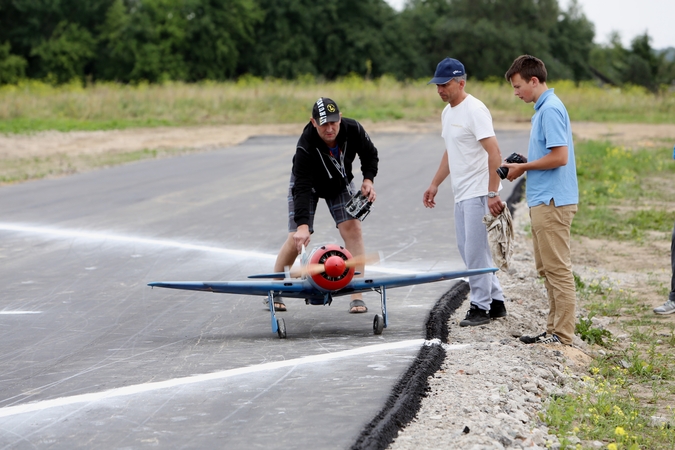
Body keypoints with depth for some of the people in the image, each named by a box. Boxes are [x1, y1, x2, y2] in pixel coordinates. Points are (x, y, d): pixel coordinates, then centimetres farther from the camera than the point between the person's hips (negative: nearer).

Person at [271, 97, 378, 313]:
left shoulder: (353, 130, -29)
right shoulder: (306, 146, -39)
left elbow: (370, 154, -6)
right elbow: (302, 188, -43)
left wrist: (368, 179, -22)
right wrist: (302, 224, -52)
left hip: (341, 183, 3)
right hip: (308, 183, -3)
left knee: (353, 229, -14)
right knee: (297, 238, -10)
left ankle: (357, 296, -11)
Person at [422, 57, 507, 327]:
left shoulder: (474, 110, -15)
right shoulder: (447, 113, 15)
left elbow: (494, 153, -20)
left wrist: (492, 193, -24)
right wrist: (435, 184, 24)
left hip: (479, 193, -10)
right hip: (462, 193, 10)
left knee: (475, 251, -8)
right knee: (467, 250, 12)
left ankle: (481, 307, 0)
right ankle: (495, 302, 20)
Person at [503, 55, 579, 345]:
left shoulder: (551, 110, -16)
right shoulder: (543, 108, 16)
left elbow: (560, 157, -22)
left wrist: (523, 167, -11)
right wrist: (521, 162, 9)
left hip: (552, 202, -11)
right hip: (543, 201, 11)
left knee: (557, 268, -6)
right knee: (546, 268, 14)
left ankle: (563, 333, -1)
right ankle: (555, 329, 19)